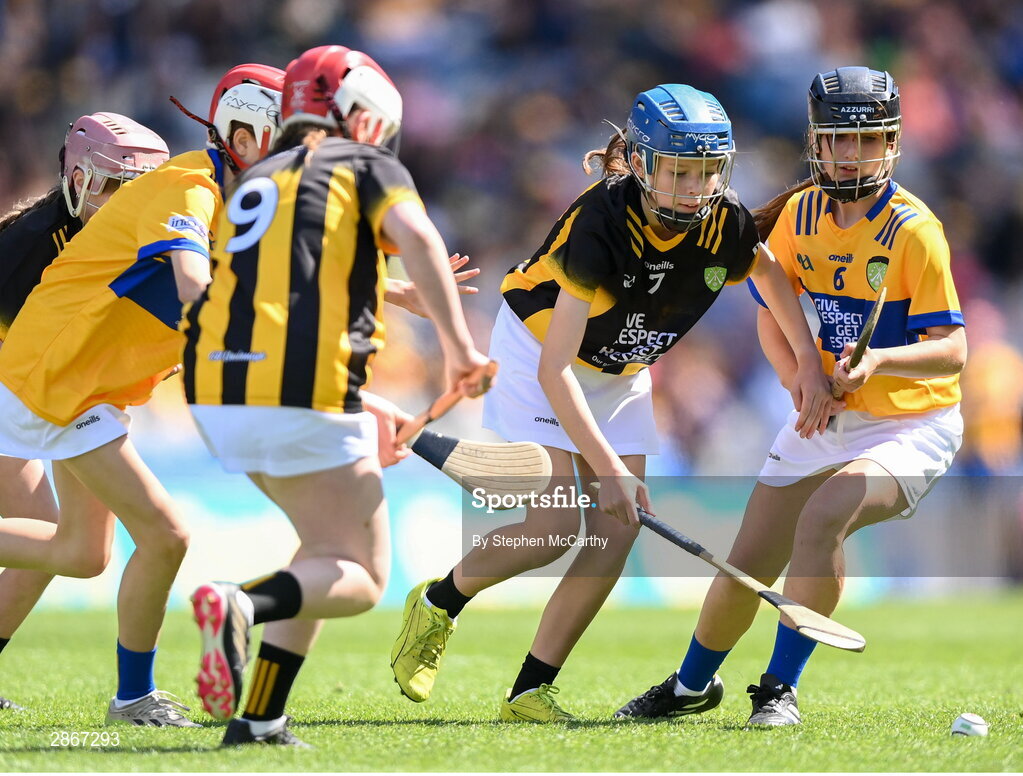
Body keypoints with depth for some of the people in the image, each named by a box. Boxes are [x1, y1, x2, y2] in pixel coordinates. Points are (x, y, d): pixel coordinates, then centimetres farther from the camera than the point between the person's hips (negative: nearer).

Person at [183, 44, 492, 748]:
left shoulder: (254, 183, 27)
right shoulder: (368, 165, 9)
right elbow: (415, 236, -12)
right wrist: (458, 346, -13)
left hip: (221, 396, 6)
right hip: (306, 395, -6)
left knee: (330, 551, 23)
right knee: (361, 579, 4)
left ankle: (260, 717, 10)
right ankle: (244, 605, -25)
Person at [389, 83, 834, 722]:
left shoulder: (727, 226, -20)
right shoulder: (602, 223, -35)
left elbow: (771, 272, 7)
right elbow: (555, 368, -35)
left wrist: (809, 364, -1)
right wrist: (608, 467, -39)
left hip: (622, 370, 6)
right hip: (538, 351, -6)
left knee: (620, 527, -6)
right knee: (556, 526, -17)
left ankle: (531, 691, 0)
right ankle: (437, 604, 11)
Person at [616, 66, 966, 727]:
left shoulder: (913, 230, -18)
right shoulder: (799, 213, -2)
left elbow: (952, 350, -21)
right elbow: (772, 308, 10)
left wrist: (879, 361, -39)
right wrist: (798, 380, -8)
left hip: (912, 424, -5)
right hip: (827, 421, 5)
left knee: (825, 515, -33)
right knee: (746, 569, 5)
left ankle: (781, 689, -20)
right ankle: (693, 685, 34)